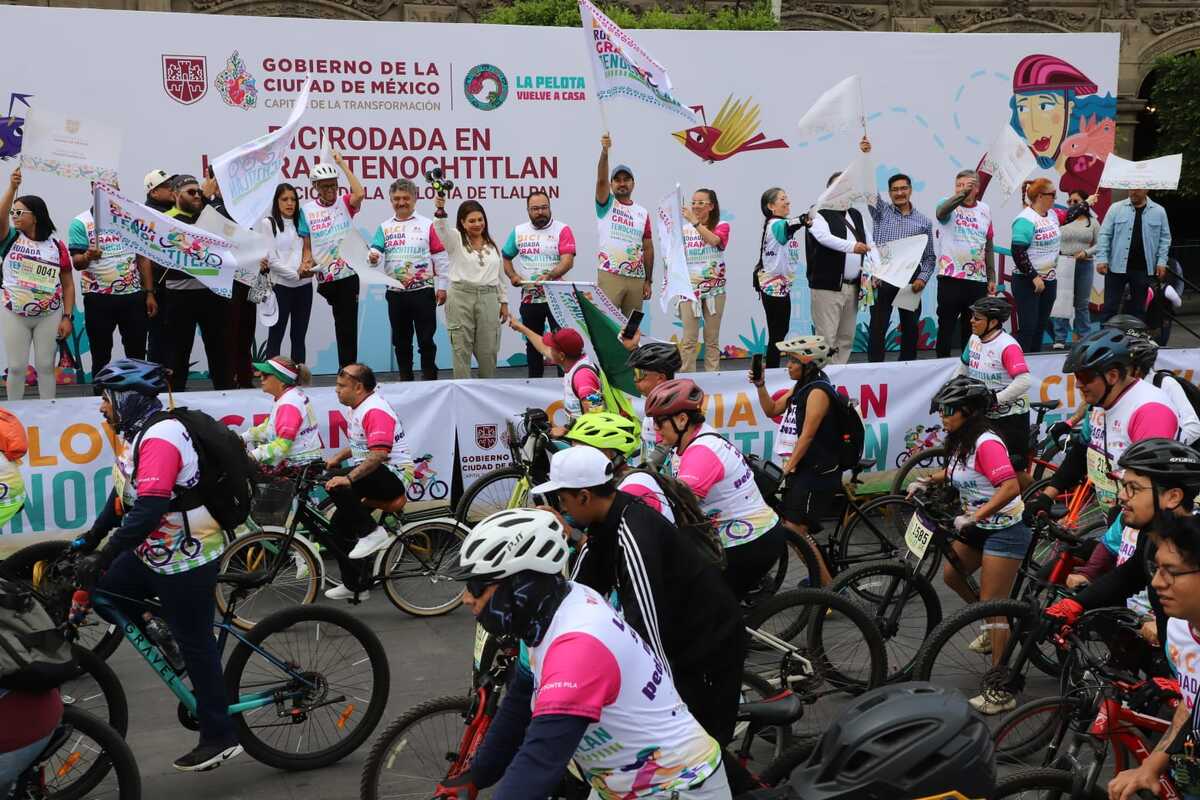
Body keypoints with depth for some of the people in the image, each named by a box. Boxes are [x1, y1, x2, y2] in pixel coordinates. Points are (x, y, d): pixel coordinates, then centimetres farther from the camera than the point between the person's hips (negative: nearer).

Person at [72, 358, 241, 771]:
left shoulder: (161, 437, -23)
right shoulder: (140, 432, 9)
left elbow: (149, 509, -31)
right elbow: (124, 494, 18)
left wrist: (102, 557, -28)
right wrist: (90, 539, 16)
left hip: (186, 560, -9)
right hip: (154, 553, 9)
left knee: (194, 643, -1)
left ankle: (219, 737, 11)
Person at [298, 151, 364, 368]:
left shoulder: (345, 203, 1)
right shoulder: (307, 210, 5)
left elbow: (360, 193, -21)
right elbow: (307, 246, 8)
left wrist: (342, 164, -14)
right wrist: (306, 263, -12)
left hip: (348, 274, -2)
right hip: (324, 277, 2)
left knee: (348, 324, -1)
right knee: (341, 323, 10)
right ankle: (346, 368, 19)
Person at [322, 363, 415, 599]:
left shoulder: (375, 410, -19)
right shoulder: (359, 407, 14)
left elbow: (379, 454, -31)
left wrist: (348, 478, -36)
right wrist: (337, 457, 12)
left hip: (395, 475, -10)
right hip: (374, 475, 10)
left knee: (336, 484, -28)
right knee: (339, 522, 7)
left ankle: (372, 533, -18)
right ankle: (355, 586, 17)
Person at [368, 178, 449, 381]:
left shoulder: (427, 225, 1)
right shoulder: (385, 227, 9)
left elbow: (440, 258, 0)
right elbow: (375, 251, -3)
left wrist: (442, 286, -4)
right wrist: (373, 257, -26)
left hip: (423, 292, -3)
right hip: (395, 294, 3)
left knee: (426, 340, 1)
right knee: (401, 340, 11)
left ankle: (430, 379, 10)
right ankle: (405, 379, 20)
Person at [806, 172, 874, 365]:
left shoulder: (856, 215, 19)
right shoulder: (820, 215, -3)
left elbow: (870, 244, 18)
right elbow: (825, 237, -22)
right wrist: (852, 246, -36)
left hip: (853, 286, 7)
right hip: (828, 286, -7)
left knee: (847, 338, 11)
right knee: (827, 338, -9)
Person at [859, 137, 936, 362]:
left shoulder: (924, 222, 9)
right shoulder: (881, 212, 6)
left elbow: (929, 257, 9)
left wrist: (922, 278, -7)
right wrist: (865, 156, -18)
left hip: (910, 280, 2)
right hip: (882, 278, -2)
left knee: (910, 328, 8)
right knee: (878, 328, -5)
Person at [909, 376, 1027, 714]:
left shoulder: (987, 443, -23)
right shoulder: (960, 440, 4)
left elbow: (1010, 487, -34)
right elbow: (954, 471, 24)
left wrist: (973, 517, -35)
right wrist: (926, 481, 7)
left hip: (1004, 528, -9)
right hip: (979, 526, 9)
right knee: (951, 574, 15)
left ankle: (1001, 691, -2)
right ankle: (993, 629, 35)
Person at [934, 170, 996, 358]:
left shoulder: (984, 209, 10)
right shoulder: (949, 205, -2)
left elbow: (988, 246, 14)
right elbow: (941, 212, -29)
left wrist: (991, 278, 12)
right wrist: (963, 193, -42)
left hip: (978, 279, 4)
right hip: (950, 278, -4)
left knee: (972, 327, 10)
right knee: (946, 325, 1)